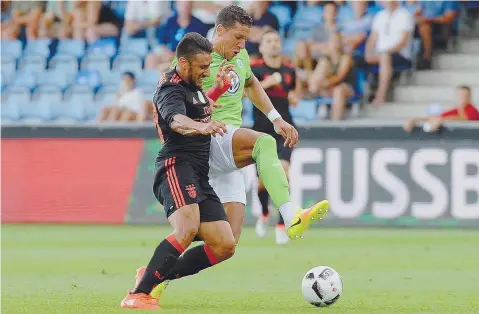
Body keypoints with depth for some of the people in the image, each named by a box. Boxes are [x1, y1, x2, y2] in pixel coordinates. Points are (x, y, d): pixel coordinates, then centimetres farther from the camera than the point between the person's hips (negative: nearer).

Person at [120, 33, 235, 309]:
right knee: (188, 229, -33)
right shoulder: (171, 90, -11)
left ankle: (156, 275, 12)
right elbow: (177, 121, -34)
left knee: (225, 247, 3)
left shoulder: (193, 86, 19)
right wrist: (202, 127, -55)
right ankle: (139, 295, -34)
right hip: (176, 168, -9)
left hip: (199, 176, 9)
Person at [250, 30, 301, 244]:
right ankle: (264, 213, 36)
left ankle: (282, 226, -15)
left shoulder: (289, 70, 9)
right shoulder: (255, 68, -4)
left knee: (282, 171, -17)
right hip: (262, 129, -2)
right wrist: (268, 82, -31)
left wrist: (294, 98, 3)